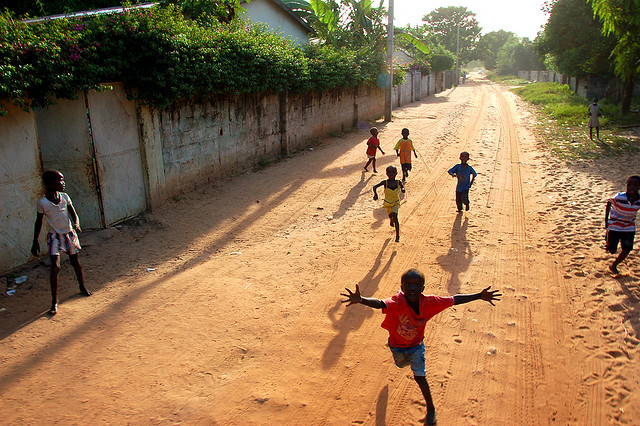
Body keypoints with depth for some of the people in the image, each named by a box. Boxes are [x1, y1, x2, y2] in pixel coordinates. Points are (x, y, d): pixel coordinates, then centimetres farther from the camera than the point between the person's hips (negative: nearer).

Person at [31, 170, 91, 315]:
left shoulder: (64, 197, -3)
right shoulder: (42, 202, -12)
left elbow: (74, 214, 3)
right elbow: (39, 222, -1)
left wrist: (76, 224, -19)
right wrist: (35, 242, 1)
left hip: (69, 234, 4)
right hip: (54, 236, -3)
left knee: (75, 262, 15)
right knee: (55, 267, -13)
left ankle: (82, 287, 40)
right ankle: (54, 301, -3)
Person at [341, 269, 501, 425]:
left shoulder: (429, 303, -29)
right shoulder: (398, 302, -40)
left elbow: (454, 300, -19)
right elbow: (380, 304, -60)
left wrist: (479, 296, -20)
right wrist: (360, 299, -81)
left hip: (416, 345, 0)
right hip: (397, 346, 1)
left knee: (419, 377, -2)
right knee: (401, 364, 30)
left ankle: (430, 408, 25)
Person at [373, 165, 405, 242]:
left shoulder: (398, 182, -17)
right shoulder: (385, 182, -21)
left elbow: (402, 186, 7)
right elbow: (375, 187, -16)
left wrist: (402, 189, -17)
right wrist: (375, 193, -36)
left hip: (396, 203, -1)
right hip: (387, 203, 1)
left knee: (395, 218, -17)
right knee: (391, 216, 22)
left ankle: (397, 236, -6)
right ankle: (391, 220, 63)